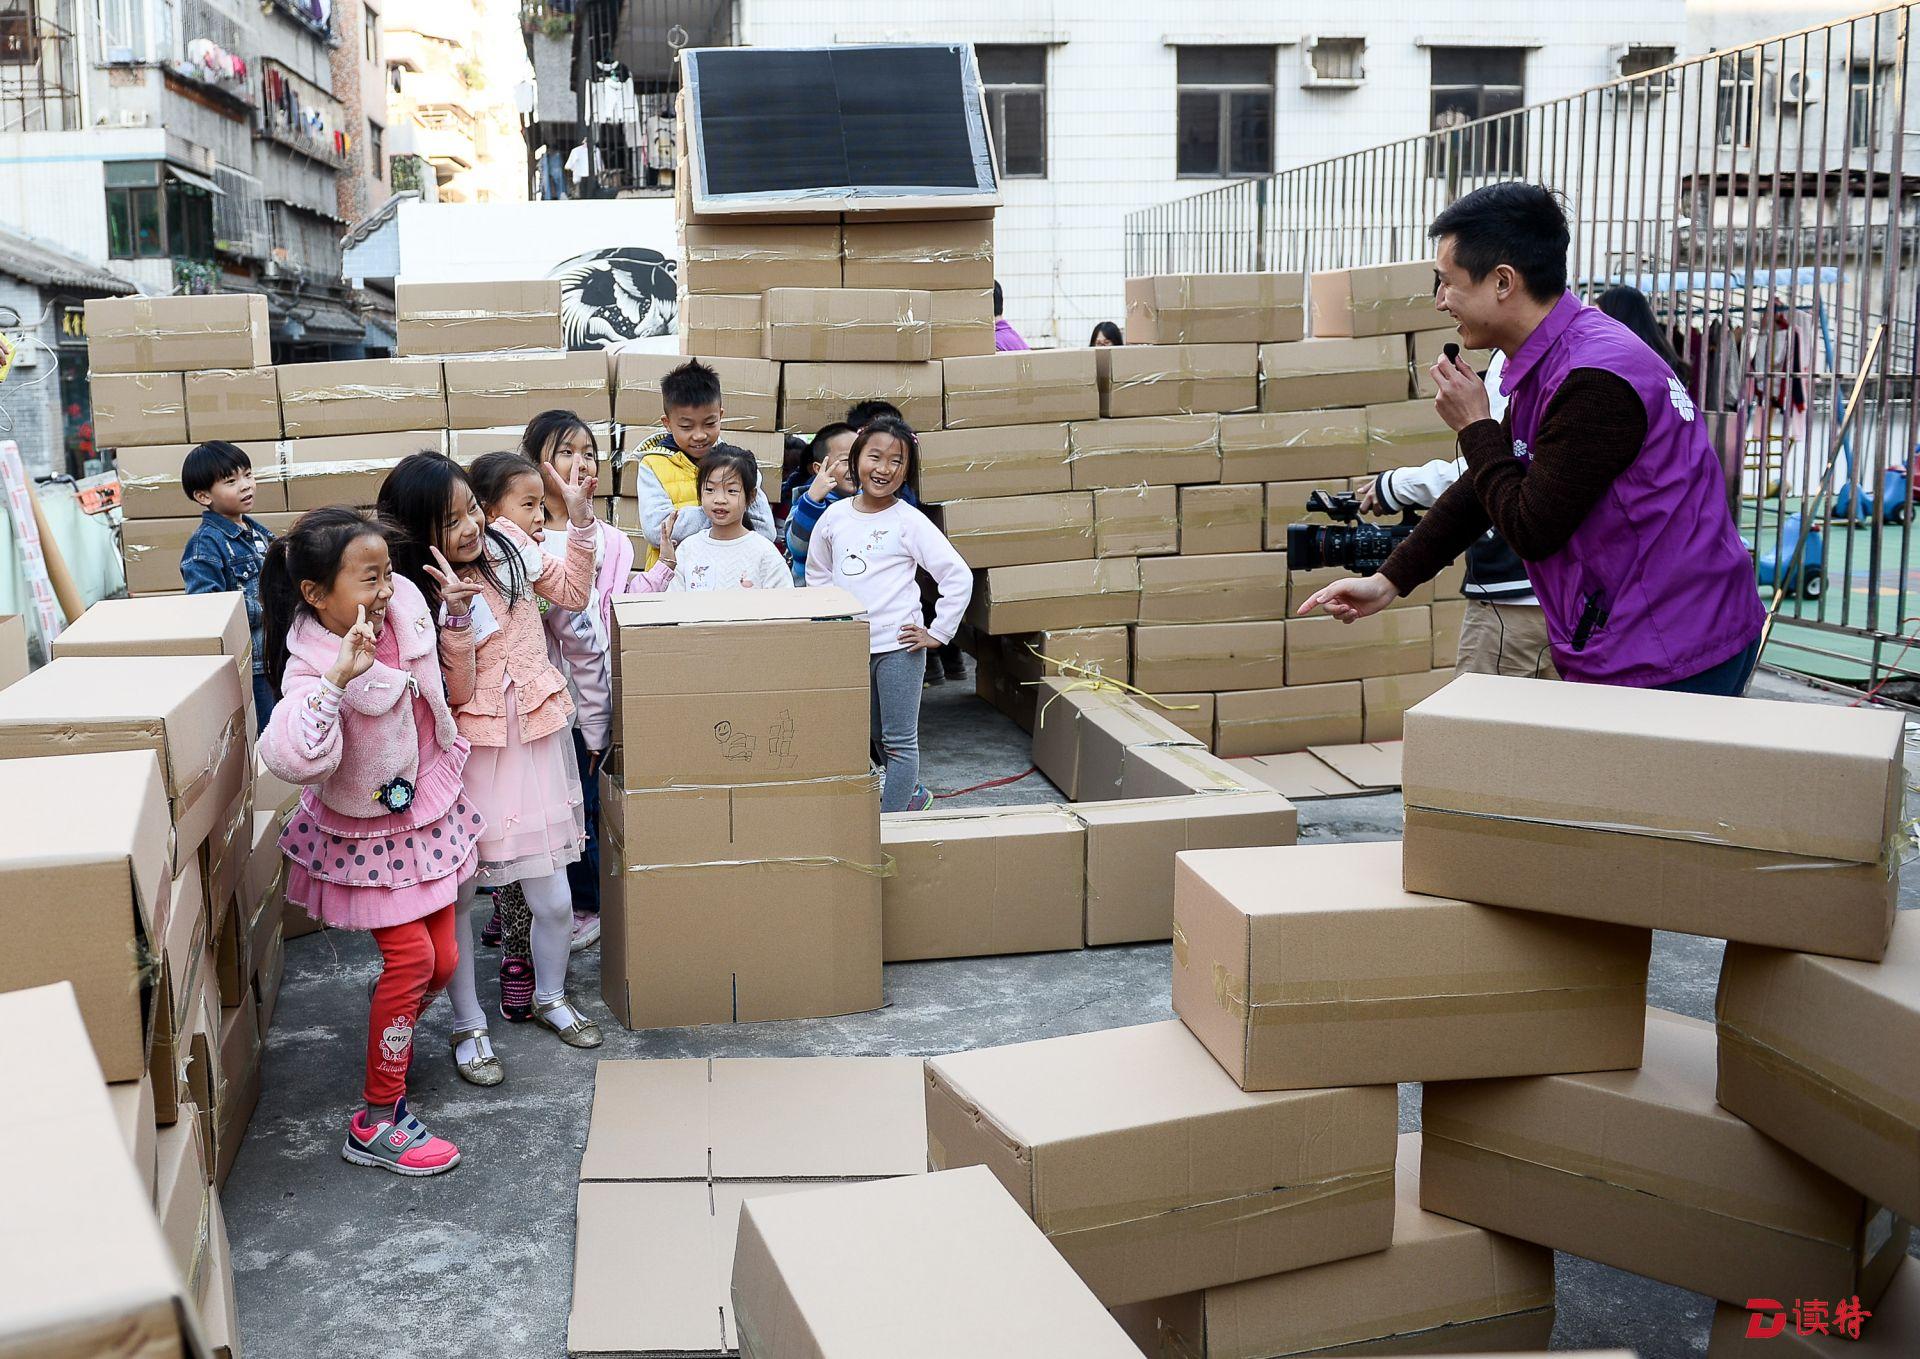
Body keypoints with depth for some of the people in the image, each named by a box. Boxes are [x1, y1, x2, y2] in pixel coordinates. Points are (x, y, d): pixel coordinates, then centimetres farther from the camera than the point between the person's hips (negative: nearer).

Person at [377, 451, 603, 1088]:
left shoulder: (505, 541, -1)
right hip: (474, 756, -4)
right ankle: (469, 1026, 26)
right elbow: (458, 694, -17)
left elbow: (572, 593, 13)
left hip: (538, 743, 4)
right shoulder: (417, 597, -15)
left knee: (553, 899, 7)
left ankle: (550, 997, 34)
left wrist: (580, 518, 1)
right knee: (458, 896, 7)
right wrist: (455, 613, -29)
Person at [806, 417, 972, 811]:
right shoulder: (834, 516, 3)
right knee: (876, 735, 18)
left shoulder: (910, 522, -9)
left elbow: (959, 577, -10)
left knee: (899, 741, 0)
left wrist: (938, 634, -11)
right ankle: (912, 795, 38)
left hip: (897, 645, -5)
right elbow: (816, 575, 17)